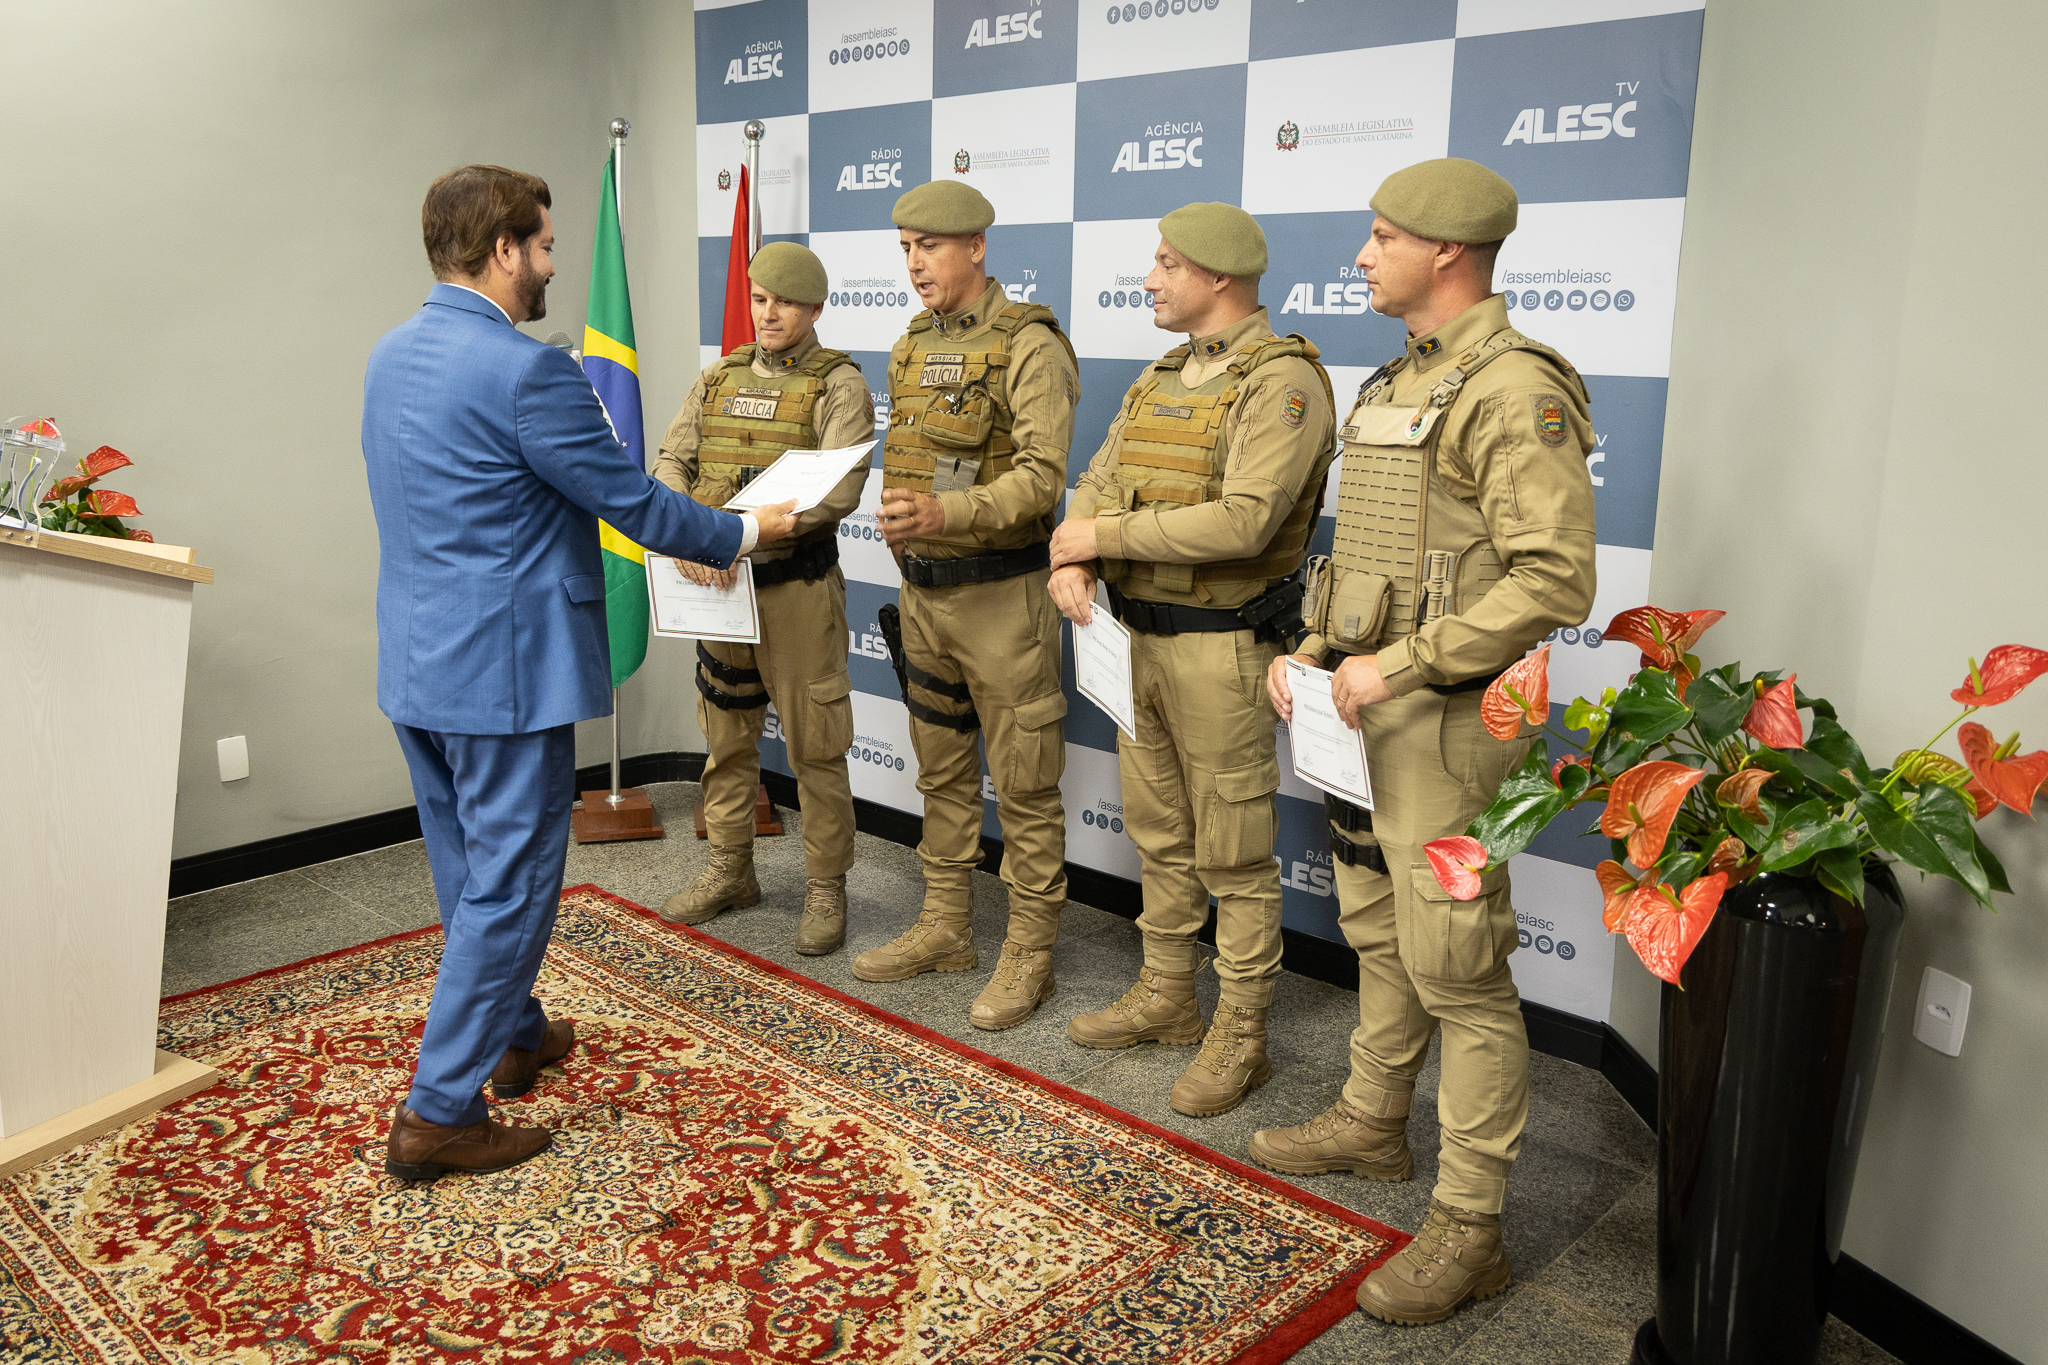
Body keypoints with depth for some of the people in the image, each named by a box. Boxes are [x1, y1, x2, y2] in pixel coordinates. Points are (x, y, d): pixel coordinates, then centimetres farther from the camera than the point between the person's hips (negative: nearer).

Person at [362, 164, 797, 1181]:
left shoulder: (391, 356, 10)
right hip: (506, 668, -9)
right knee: (509, 887, 1)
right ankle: (440, 1113, 8)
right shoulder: (525, 370, -20)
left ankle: (515, 1035, 39)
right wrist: (744, 534, 2)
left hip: (416, 665, 10)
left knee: (469, 872, 20)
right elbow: (631, 501, -15)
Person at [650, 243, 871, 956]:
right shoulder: (718, 378, 12)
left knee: (814, 747, 1)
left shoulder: (838, 384, -5)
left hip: (797, 583, -5)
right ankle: (730, 870, 30)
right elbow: (671, 462, 5)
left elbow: (840, 488, -19)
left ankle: (825, 888, 14)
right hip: (717, 582, 5)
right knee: (726, 735, 15)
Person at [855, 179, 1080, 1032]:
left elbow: (1041, 477, -20)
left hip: (999, 591, -8)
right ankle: (945, 929, 28)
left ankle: (1029, 955, 10)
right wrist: (902, 533, 14)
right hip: (922, 589, 8)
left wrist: (947, 513, -31)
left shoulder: (1028, 347, -11)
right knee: (941, 771, 16)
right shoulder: (910, 348, 13)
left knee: (1022, 783, 0)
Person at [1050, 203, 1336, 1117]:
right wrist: (1070, 557, -10)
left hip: (1222, 644, -9)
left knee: (1233, 851, 1)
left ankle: (1241, 1035, 15)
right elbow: (1099, 481, 12)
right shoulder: (1160, 379, 14)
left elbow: (1243, 521, -25)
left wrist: (1108, 536, -18)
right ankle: (1167, 997, 34)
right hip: (1139, 635, 9)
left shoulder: (1281, 381, -14)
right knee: (1157, 830, 18)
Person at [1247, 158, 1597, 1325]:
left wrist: (1397, 665, -23)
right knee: (1378, 934, 21)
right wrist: (1310, 651, 12)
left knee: (1458, 972, -2)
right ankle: (1373, 1125, 40)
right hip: (1367, 708, 10)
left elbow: (1556, 579, -24)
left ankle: (1470, 1229, 9)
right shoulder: (1399, 382, 15)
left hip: (1444, 722, -10)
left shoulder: (1514, 389, -16)